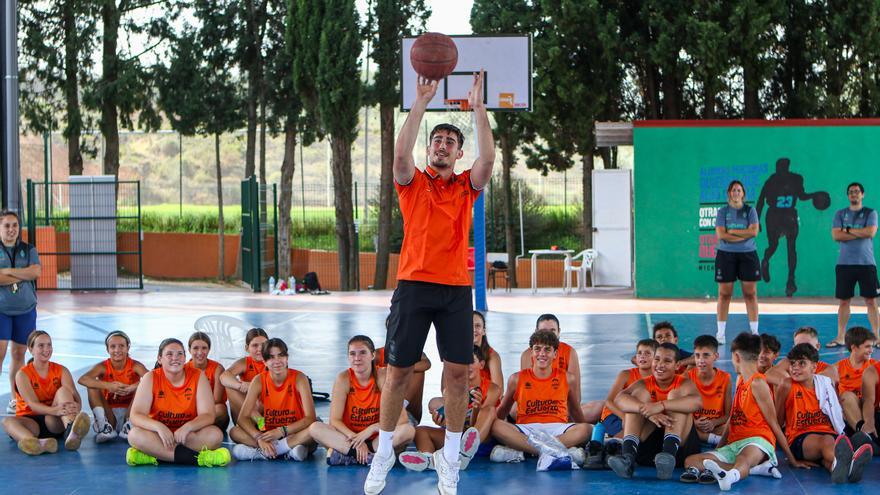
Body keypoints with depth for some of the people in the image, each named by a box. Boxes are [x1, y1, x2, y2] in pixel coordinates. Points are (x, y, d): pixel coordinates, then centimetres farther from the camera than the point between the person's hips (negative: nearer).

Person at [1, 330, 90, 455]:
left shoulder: (61, 371, 6)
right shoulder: (23, 374, -2)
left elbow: (75, 395, -11)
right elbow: (32, 404, -18)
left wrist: (75, 407, -37)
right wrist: (55, 410, -39)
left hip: (54, 421, 2)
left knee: (63, 390, -21)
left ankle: (71, 431, -51)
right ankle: (36, 443, -67)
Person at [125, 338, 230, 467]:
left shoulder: (198, 377, -4)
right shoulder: (150, 378, -5)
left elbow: (208, 415, -11)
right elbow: (136, 416, -14)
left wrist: (188, 427, -32)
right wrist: (159, 427, -34)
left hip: (190, 435, 0)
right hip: (159, 435, 0)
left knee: (215, 434, -29)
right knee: (135, 434, -31)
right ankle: (196, 458, -36)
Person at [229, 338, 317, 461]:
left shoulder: (299, 378, -9)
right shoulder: (259, 381, -4)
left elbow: (311, 418, -16)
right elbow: (242, 418, -11)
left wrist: (282, 431, -29)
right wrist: (259, 438, -30)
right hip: (268, 434, 2)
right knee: (234, 432, -23)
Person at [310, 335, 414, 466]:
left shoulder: (383, 376, -9)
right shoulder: (343, 379, -7)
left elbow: (401, 418, -14)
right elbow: (335, 420, -11)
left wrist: (370, 429, -24)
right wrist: (356, 440, -27)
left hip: (378, 438, -1)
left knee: (408, 430, -29)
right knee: (314, 428, -24)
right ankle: (371, 457, -33)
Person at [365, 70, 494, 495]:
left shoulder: (467, 186, 11)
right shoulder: (413, 183, 7)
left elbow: (488, 159, -8)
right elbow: (401, 154, -12)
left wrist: (478, 108, -11)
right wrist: (420, 103, -16)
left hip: (456, 288, 1)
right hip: (414, 285, -1)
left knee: (458, 372, -2)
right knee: (399, 371, 2)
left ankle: (450, 460, 7)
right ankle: (384, 453, 15)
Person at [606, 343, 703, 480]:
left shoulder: (683, 383, 2)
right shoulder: (644, 384, 7)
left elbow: (697, 401, -25)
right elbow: (619, 399, -16)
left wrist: (662, 405, -38)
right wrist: (647, 411, -35)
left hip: (680, 446, -2)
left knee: (676, 394, -14)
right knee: (640, 393, -10)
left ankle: (669, 453, -37)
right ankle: (628, 455, -30)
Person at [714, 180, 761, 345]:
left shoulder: (750, 211, 5)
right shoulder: (722, 211, 4)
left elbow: (754, 231, -8)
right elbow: (721, 234, -8)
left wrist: (732, 232, -10)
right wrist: (743, 235, -11)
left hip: (747, 254, 0)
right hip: (726, 254, 0)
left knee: (750, 293, 0)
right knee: (724, 294, 0)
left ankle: (754, 331, 4)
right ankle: (720, 333, 3)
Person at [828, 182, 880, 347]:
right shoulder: (840, 214, 10)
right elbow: (836, 235, -4)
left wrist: (848, 230, -6)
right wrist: (860, 234, -8)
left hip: (866, 263, -2)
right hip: (845, 264, 2)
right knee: (843, 301, 4)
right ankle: (840, 338, 8)